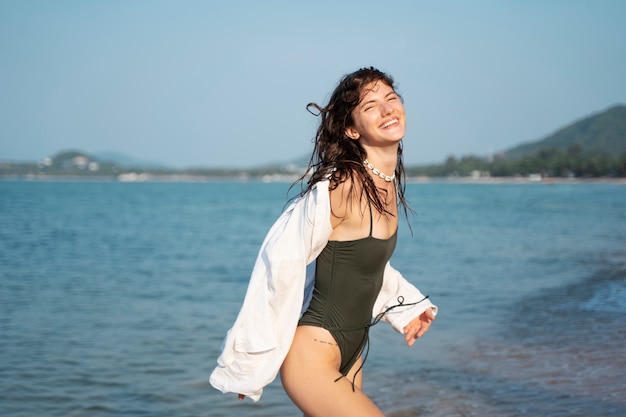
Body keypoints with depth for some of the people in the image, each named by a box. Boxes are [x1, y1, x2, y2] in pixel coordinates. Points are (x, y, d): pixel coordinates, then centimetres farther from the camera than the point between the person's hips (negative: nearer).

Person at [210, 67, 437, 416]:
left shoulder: (388, 184, 4)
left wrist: (408, 305, 14)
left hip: (350, 358, 9)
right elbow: (281, 266, -19)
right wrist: (249, 364, -13)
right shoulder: (340, 185, -22)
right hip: (312, 361, -9)